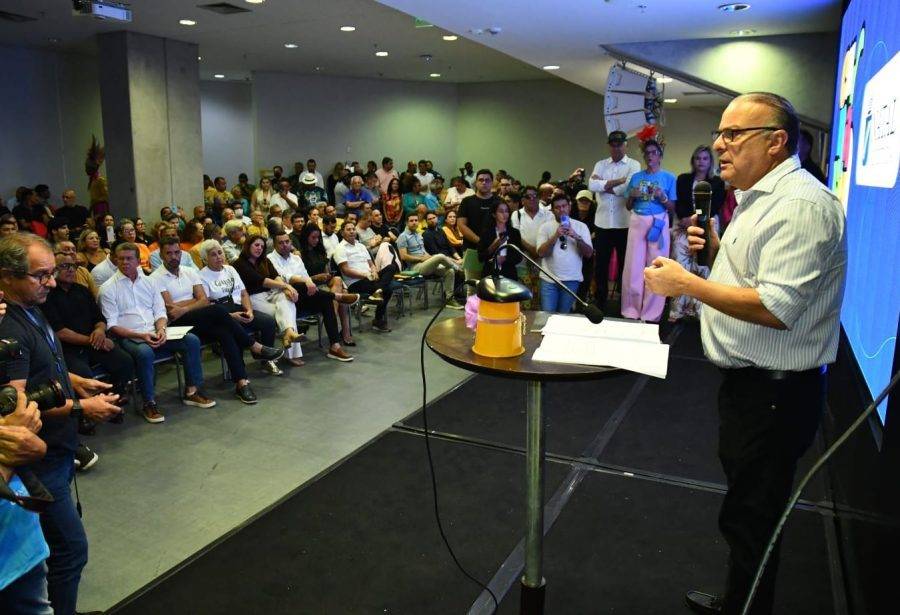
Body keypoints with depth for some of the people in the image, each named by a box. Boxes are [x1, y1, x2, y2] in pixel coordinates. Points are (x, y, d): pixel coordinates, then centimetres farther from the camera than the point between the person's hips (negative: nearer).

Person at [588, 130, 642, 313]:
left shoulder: (634, 165, 0)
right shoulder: (600, 165, 10)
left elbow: (629, 188, -17)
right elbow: (592, 185, -8)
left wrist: (604, 185, -7)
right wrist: (617, 181, -13)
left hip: (624, 224, -3)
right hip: (602, 222, 3)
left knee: (624, 264, 8)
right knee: (601, 264, 8)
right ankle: (600, 303, 20)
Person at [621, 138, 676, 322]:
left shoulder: (669, 178, 4)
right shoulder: (636, 177, 11)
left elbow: (672, 207, 3)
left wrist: (662, 196, -14)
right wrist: (632, 196, -5)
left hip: (658, 222, -2)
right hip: (637, 221, 2)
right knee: (633, 267, 1)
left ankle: (651, 314, 7)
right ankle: (631, 312, 10)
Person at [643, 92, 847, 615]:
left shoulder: (803, 204, -20)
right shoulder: (762, 197, 14)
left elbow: (777, 307, -28)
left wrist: (686, 283, -22)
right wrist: (718, 249, 7)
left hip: (775, 392, -11)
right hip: (749, 381, 11)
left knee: (750, 519, 3)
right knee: (746, 508, 23)